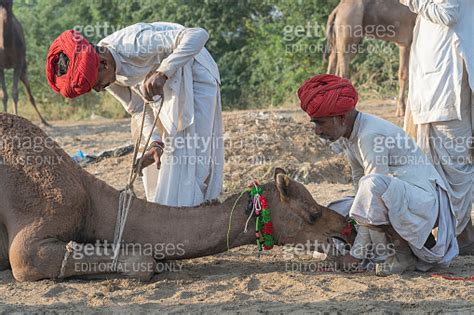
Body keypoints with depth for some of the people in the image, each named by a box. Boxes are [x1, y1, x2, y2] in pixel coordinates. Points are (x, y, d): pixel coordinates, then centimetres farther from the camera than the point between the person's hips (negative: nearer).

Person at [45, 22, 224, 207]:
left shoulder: (134, 46, -38)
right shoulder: (101, 72, -14)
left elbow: (198, 35, -41)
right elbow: (138, 109, -6)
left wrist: (162, 73, -49)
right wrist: (155, 143, -22)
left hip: (193, 72, -7)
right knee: (157, 158, 4)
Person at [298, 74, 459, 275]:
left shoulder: (371, 135, -24)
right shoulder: (348, 135, 5)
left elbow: (374, 186, -26)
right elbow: (358, 180, 12)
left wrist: (356, 251, -23)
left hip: (425, 199, -10)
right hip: (397, 197, 10)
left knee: (373, 185, -37)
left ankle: (404, 251, -15)